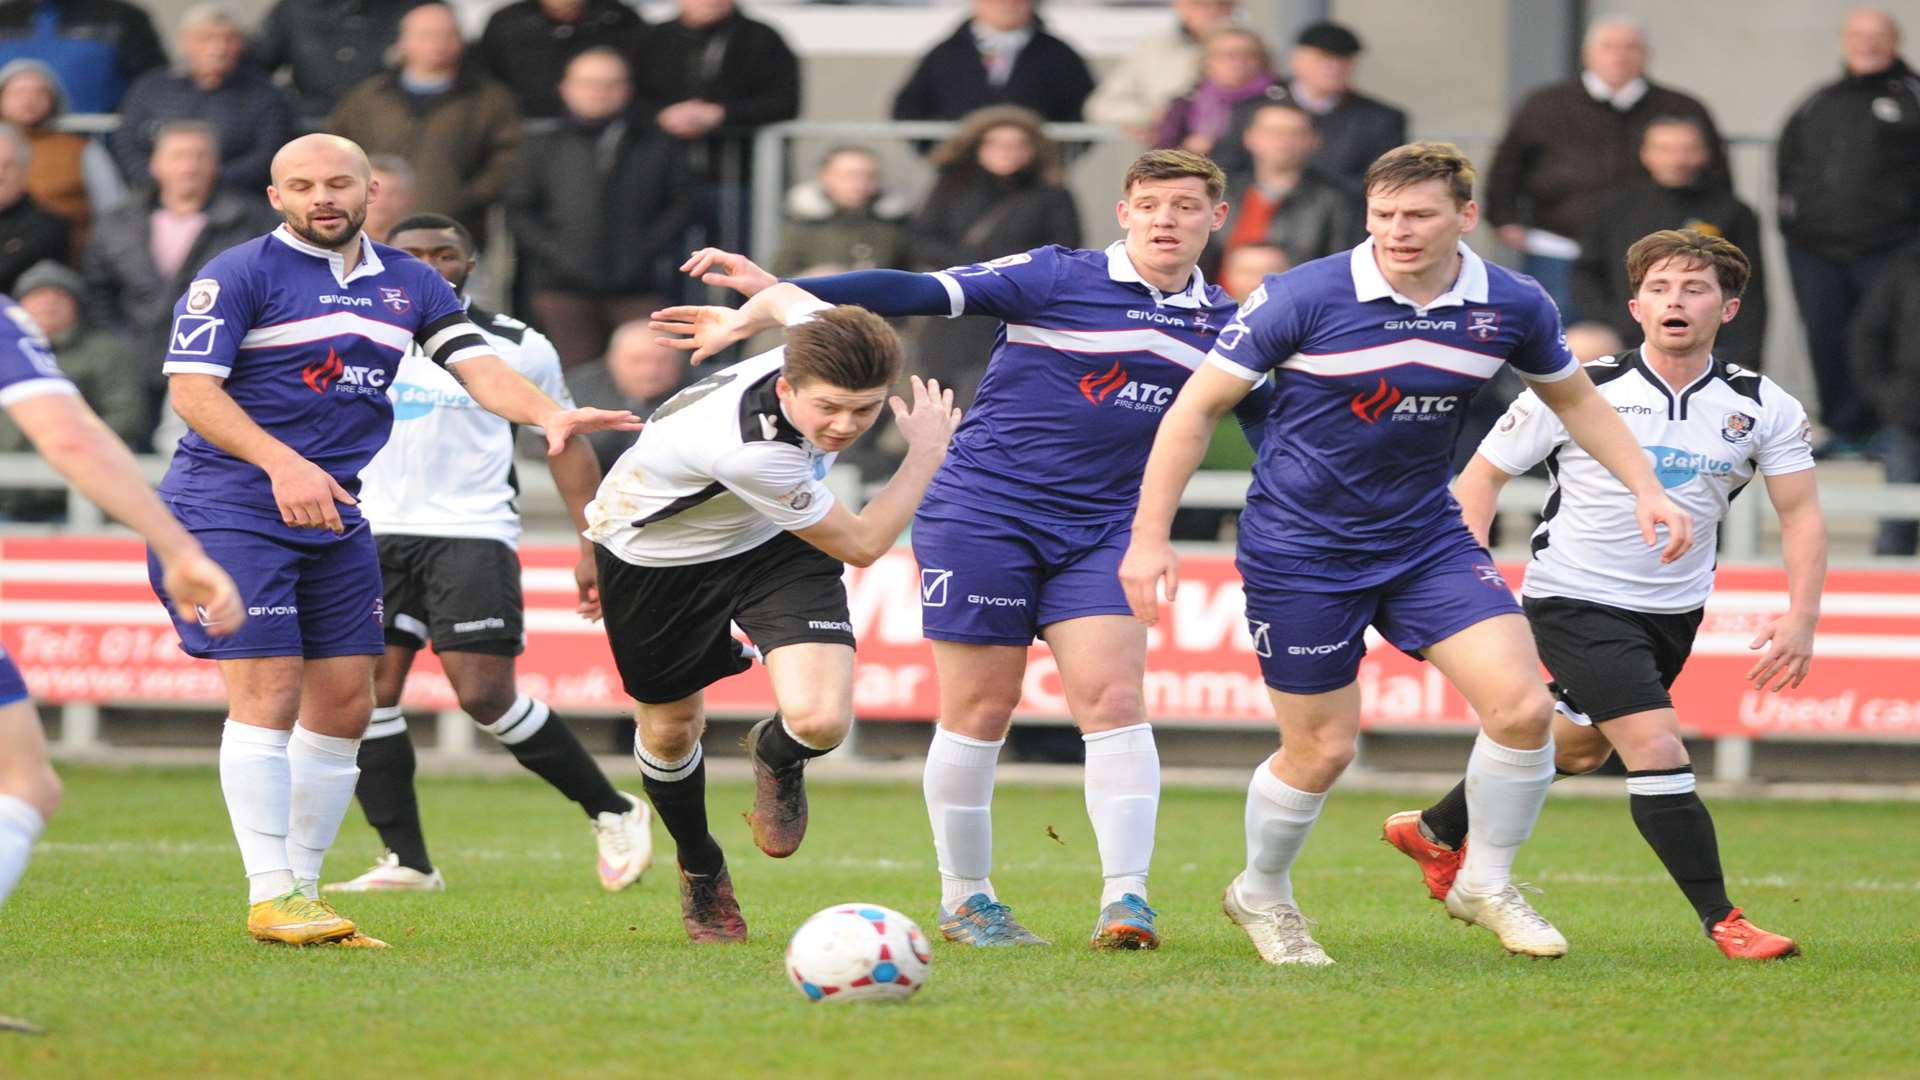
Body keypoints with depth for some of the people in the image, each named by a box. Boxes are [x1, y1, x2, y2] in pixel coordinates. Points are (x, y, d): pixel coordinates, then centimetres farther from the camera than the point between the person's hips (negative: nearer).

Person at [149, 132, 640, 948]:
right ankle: (269, 897, -8)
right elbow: (192, 386, -14)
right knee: (267, 695, -12)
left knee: (344, 705, 5)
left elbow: (480, 368, 4)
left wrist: (551, 415, -17)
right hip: (230, 509, -6)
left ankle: (304, 892, 14)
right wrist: (282, 463, -26)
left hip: (338, 517, 7)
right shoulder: (239, 275, -7)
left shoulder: (410, 285, 12)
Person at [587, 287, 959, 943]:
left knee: (819, 720, -19)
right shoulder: (749, 452, -45)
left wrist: (745, 317, 23)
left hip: (772, 544, 4)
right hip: (656, 555, -4)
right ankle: (700, 869, 47)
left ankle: (777, 756, 19)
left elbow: (789, 295, 2)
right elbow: (860, 545, -29)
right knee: (670, 729, 15)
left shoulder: (824, 340, -27)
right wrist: (927, 452, -22)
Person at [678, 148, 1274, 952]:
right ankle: (964, 900, 12)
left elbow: (1266, 410, 20)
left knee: (1114, 699, -10)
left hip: (1098, 535, 4)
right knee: (980, 708, -1)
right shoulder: (1056, 279, -9)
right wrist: (781, 291, -23)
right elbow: (924, 293, -15)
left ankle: (1125, 898, -8)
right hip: (982, 515, -4)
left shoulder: (1221, 323, 5)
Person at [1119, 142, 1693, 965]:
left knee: (1522, 706, -12)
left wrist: (1645, 488, 5)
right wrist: (1150, 536, -14)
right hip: (1300, 549, -4)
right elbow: (1196, 408, -11)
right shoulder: (1305, 297, -18)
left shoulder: (1510, 307, -6)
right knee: (1322, 750, 2)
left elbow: (1573, 398, 15)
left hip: (1425, 538, 4)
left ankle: (1486, 884, 11)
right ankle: (1261, 894, 32)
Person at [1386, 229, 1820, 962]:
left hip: (1673, 609, 5)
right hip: (1575, 597, -5)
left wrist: (1801, 617, -20)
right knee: (1659, 751, -19)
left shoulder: (1764, 407, -8)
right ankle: (1721, 920, -9)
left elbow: (1801, 513, -5)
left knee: (1579, 747, 22)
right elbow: (1485, 472, -6)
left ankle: (1437, 834, 45)